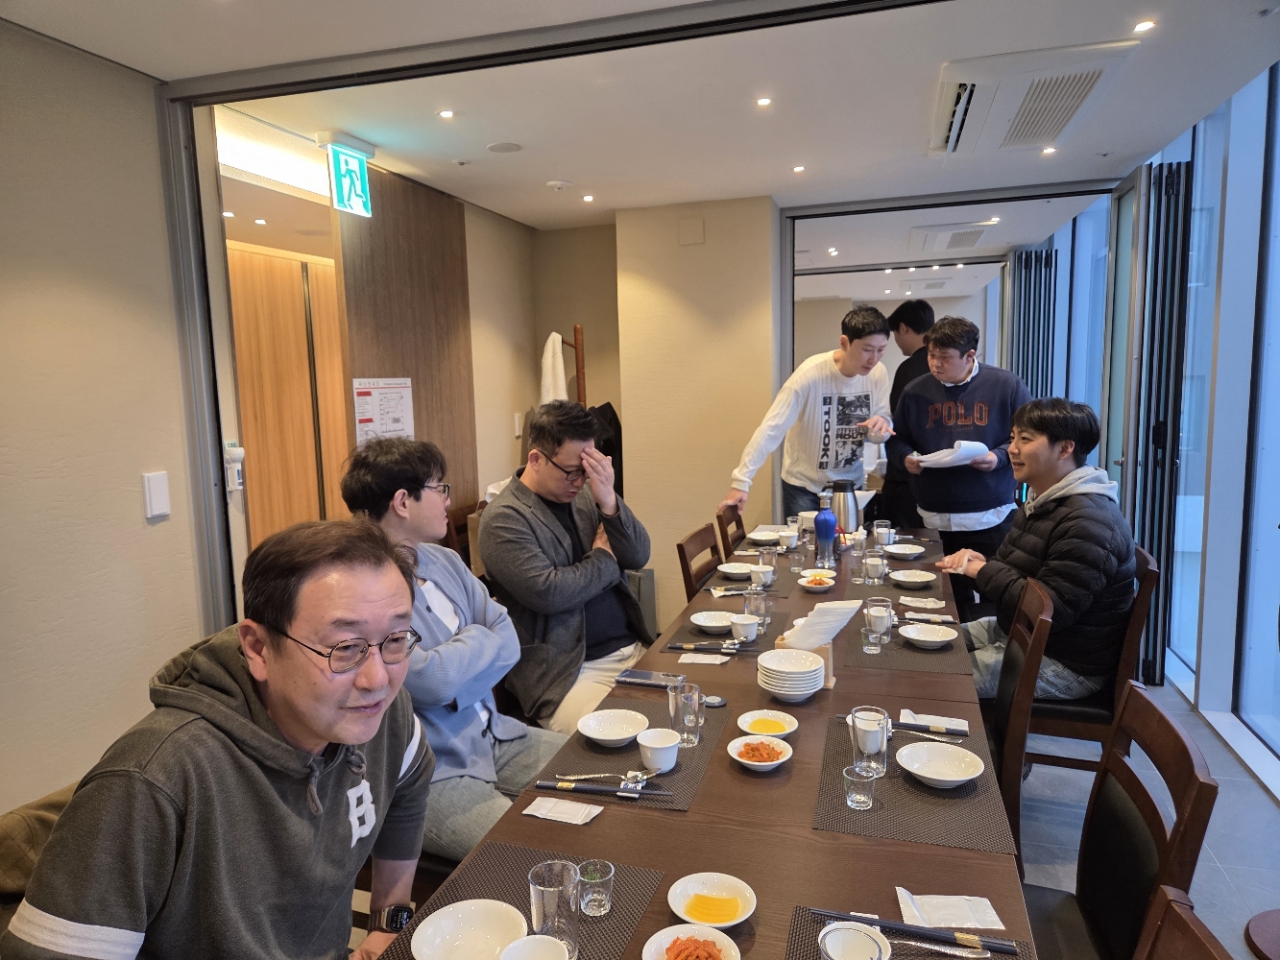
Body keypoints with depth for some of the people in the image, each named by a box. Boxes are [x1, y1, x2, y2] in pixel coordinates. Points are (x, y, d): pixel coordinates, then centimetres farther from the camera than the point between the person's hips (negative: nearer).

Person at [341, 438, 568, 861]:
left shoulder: (444, 561, 8)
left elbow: (508, 644, 3)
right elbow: (433, 681, -25)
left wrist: (452, 671, -15)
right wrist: (479, 638, -5)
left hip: (494, 736, 8)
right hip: (431, 775, -8)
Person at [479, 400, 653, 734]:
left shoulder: (584, 493, 10)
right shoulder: (503, 518, -9)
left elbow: (639, 557, 5)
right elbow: (548, 593, -20)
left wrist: (608, 502, -11)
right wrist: (603, 559, -4)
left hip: (634, 650, 7)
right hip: (566, 672, -6)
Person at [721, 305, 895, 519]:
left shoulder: (878, 373, -9)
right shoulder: (810, 374, -23)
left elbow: (878, 434, 2)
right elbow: (772, 428, -26)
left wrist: (880, 426, -22)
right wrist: (741, 480, -31)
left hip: (850, 484, 4)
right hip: (804, 486, -4)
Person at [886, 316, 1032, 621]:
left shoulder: (1006, 386, -1)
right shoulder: (916, 391, 6)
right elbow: (896, 440, 14)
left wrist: (1000, 457, -15)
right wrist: (905, 458, -7)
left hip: (990, 516, -2)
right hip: (935, 519, 2)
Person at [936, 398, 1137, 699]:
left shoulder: (1088, 523, -25)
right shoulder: (1043, 502, 9)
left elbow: (1051, 612, -29)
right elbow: (1018, 572, 16)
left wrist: (983, 571, -21)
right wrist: (978, 563, -6)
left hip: (1065, 664, -10)